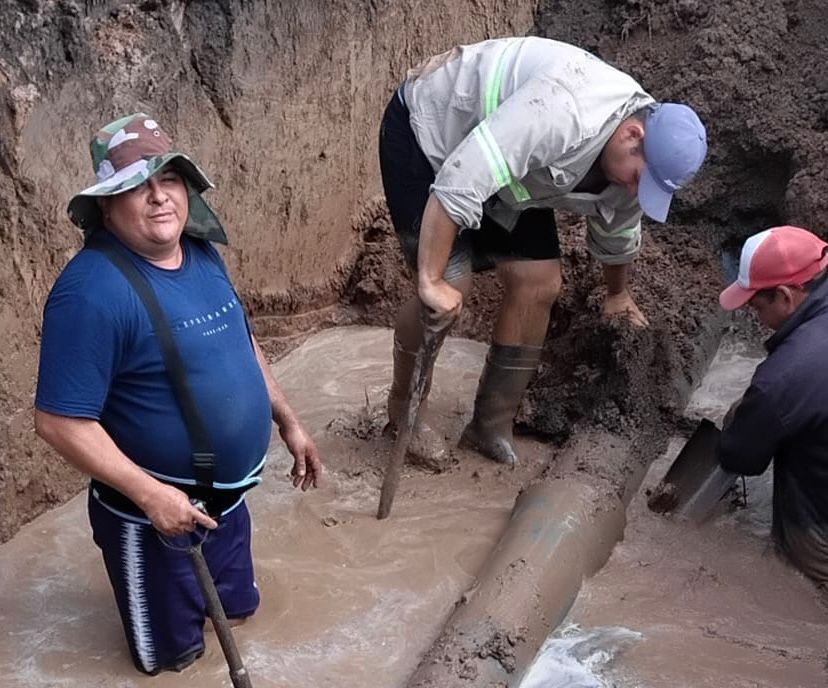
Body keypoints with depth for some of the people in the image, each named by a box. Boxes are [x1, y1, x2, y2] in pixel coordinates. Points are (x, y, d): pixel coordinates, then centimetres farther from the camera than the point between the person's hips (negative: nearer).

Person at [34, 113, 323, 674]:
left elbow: (242, 343, 12)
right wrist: (150, 494, -27)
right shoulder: (92, 291, -30)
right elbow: (59, 421, -28)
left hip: (228, 494, 7)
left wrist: (288, 421, 12)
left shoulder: (202, 254, -2)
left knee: (237, 603, 32)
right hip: (157, 511, -7)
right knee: (172, 649, 18)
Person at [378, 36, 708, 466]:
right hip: (426, 128, -8)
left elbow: (616, 233, 13)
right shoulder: (562, 112, -40)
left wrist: (617, 294, 28)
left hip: (501, 172, 8)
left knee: (540, 282, -4)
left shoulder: (641, 156, -9)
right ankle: (402, 406, 7)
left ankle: (491, 426, 8)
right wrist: (431, 281, -37)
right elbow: (456, 184, -41)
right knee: (452, 284, -18)